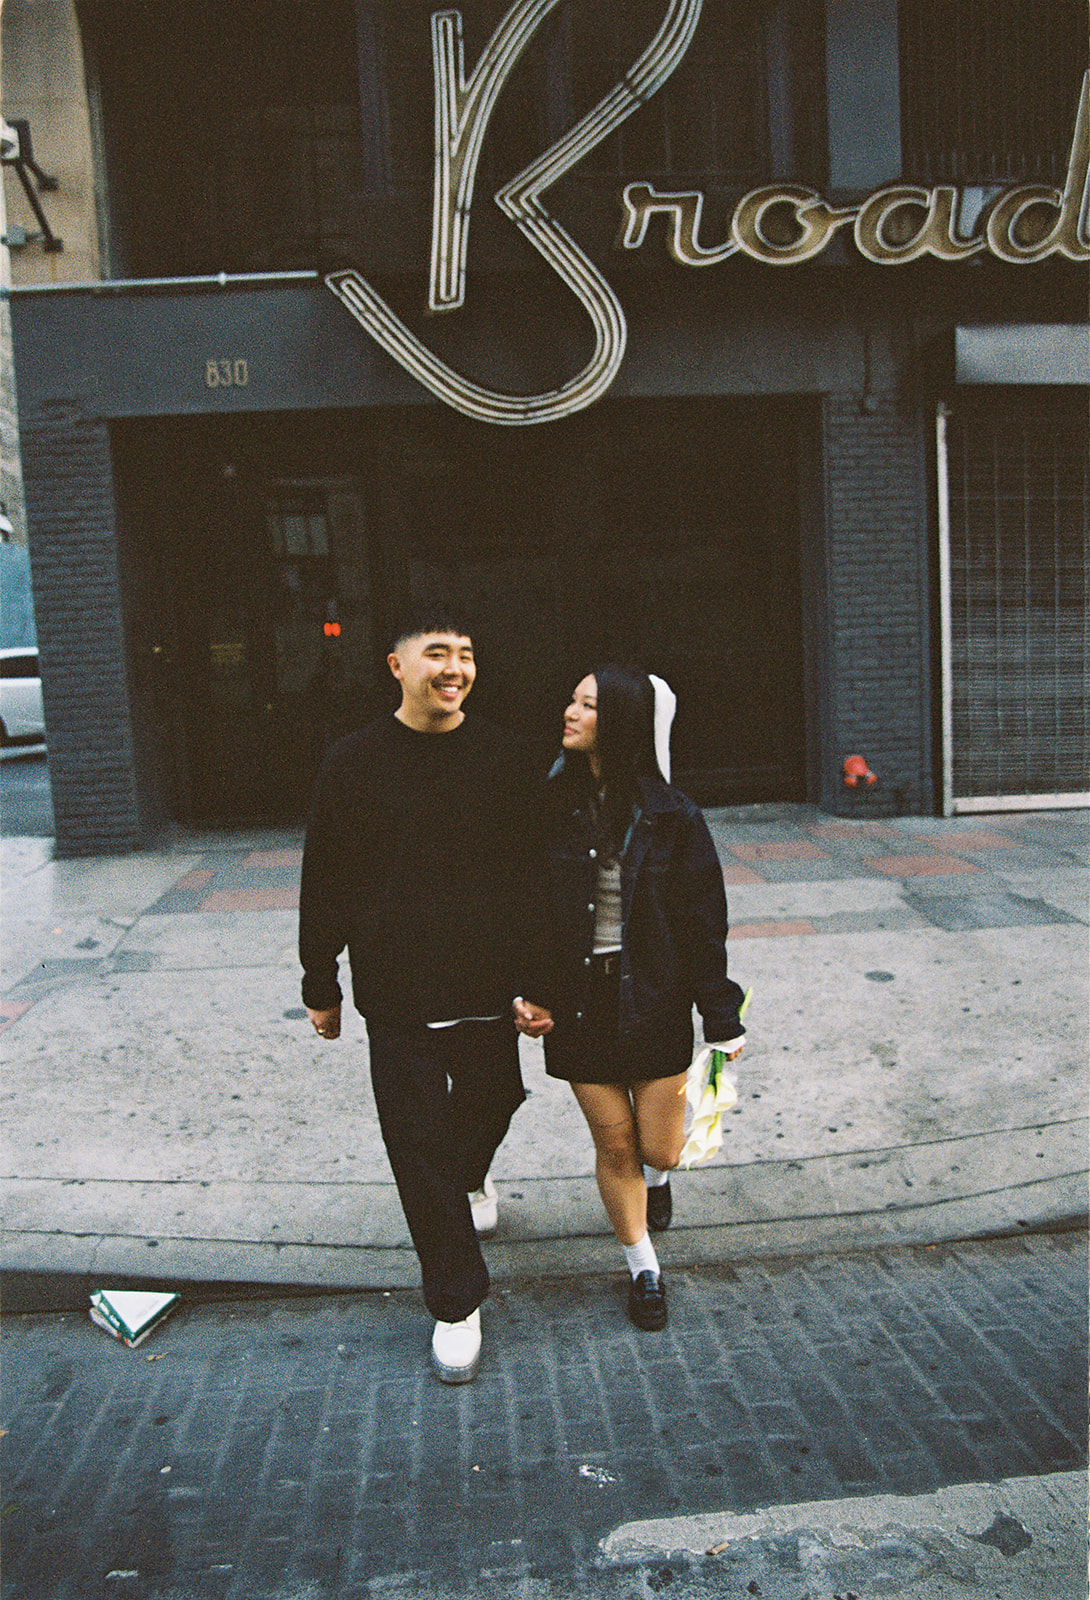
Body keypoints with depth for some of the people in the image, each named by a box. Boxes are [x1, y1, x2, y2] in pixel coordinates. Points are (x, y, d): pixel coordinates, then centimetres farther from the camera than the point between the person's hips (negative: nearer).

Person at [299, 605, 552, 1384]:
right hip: (395, 994, -1)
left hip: (489, 987, 2)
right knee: (418, 1147, 3)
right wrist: (321, 986, 6)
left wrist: (534, 983, -5)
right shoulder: (354, 763, -3)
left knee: (491, 1101, 20)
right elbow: (324, 883, 3)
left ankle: (470, 1175, 56)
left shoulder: (503, 758, -2)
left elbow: (533, 879, 0)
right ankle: (456, 1304, 20)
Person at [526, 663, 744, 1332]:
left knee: (660, 1148, 7)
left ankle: (656, 1174, 47)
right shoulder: (552, 806, -4)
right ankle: (644, 1270, 33)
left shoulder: (669, 814, -7)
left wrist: (723, 1017, -2)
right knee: (615, 1145, 9)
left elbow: (702, 919, -3)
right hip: (580, 999, 1)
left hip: (653, 999, -1)